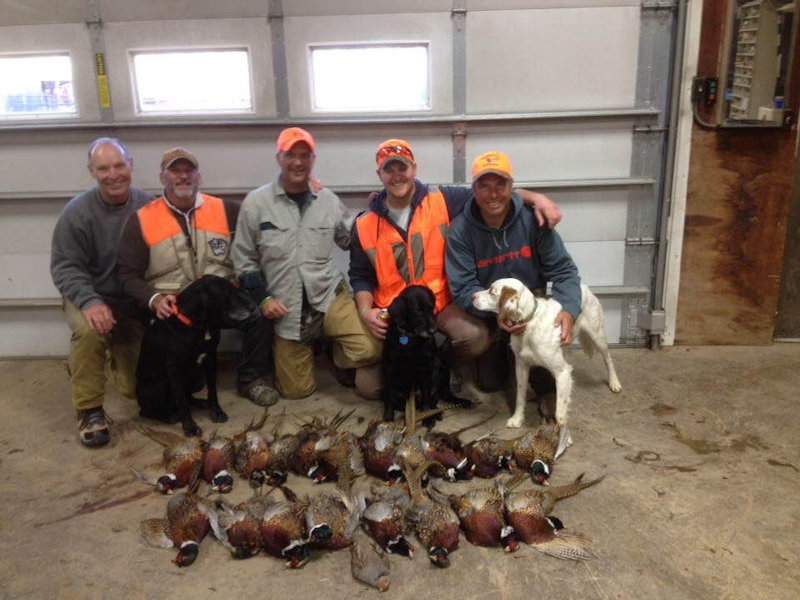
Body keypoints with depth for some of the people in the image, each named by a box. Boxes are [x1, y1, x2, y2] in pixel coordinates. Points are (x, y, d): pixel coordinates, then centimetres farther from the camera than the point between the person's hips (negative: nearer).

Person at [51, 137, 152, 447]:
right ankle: (90, 411, -17)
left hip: (133, 302, 2)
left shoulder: (147, 206, -10)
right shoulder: (77, 212, -14)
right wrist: (90, 301, -30)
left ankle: (114, 352, 43)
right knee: (89, 330, -39)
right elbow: (65, 267, -13)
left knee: (137, 387, 6)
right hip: (90, 298, -2)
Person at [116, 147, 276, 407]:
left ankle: (252, 379, 1)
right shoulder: (141, 220, 3)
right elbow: (128, 274, 1)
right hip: (171, 307, -1)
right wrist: (153, 299, -13)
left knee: (259, 314, -23)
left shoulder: (226, 210, 5)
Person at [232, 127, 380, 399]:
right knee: (296, 390, 6)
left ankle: (341, 360, 12)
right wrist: (262, 298, -6)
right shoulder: (255, 202, -3)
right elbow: (244, 258, 3)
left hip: (329, 295, 1)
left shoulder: (329, 200, 3)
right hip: (285, 308, 0)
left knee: (367, 349, -24)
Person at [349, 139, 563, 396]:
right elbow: (360, 276, 7)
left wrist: (535, 197, -17)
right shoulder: (365, 224, 0)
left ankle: (446, 366, 5)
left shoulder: (442, 200, -4)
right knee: (371, 386, -9)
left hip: (441, 302, -1)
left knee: (476, 338, -31)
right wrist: (366, 310, -10)